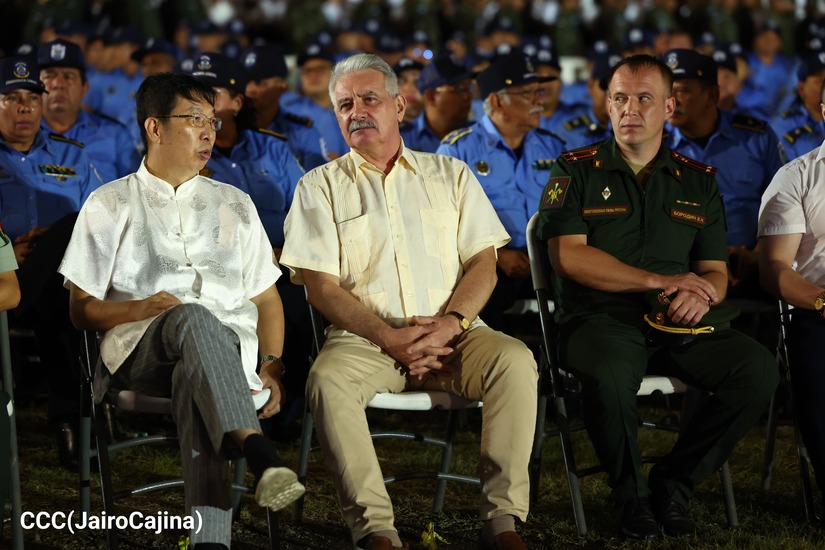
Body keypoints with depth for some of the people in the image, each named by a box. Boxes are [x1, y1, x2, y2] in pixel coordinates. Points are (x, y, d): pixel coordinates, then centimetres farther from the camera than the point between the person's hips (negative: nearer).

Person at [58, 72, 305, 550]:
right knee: (193, 318, -39)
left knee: (197, 381, -38)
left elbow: (267, 299, 23)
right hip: (139, 349, -1)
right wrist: (144, 308, -9)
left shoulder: (235, 204, 27)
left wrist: (272, 366, 4)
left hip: (229, 345, 2)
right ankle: (259, 452, -59)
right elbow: (82, 309, 12)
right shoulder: (110, 205, 18)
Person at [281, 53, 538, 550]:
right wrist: (389, 336, -12)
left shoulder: (451, 175, 16)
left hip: (452, 335, 1)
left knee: (515, 361, -29)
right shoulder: (321, 186, 11)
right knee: (329, 379, -34)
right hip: (365, 338, -1)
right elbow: (321, 287, 1)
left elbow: (482, 265, 8)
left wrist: (450, 324, -12)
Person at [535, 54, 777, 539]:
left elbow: (717, 272, 14)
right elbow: (569, 255, -5)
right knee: (608, 374, -38)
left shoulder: (698, 182, 17)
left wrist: (702, 295, -13)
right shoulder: (576, 172, 7)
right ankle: (629, 493, -9)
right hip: (603, 318, -3)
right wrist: (659, 281, -12)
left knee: (758, 369, -24)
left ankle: (673, 483, -5)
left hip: (682, 324, 3)